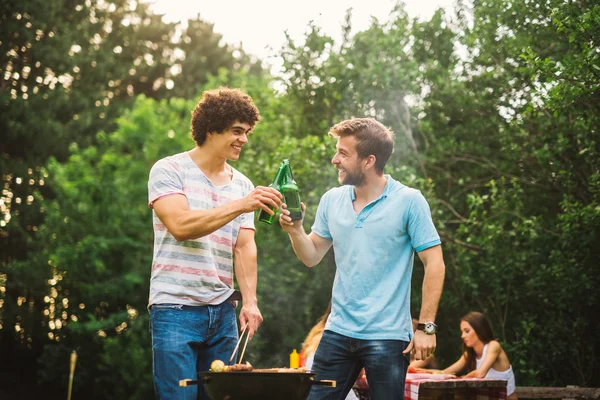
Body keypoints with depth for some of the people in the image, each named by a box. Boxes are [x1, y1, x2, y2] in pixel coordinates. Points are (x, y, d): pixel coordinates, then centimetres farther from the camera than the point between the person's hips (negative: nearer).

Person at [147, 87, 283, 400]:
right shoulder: (169, 170, -3)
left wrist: (250, 301, -8)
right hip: (176, 308, -5)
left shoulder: (243, 185, 11)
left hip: (222, 312, 5)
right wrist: (240, 205, -25)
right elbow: (180, 226, -18)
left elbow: (244, 247, 6)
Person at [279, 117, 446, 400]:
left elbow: (434, 264, -9)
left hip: (387, 337, -5)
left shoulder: (409, 202, -9)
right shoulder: (332, 200, 5)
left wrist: (426, 327, -12)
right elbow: (312, 257, 12)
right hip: (337, 332, 5)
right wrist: (295, 230, -8)